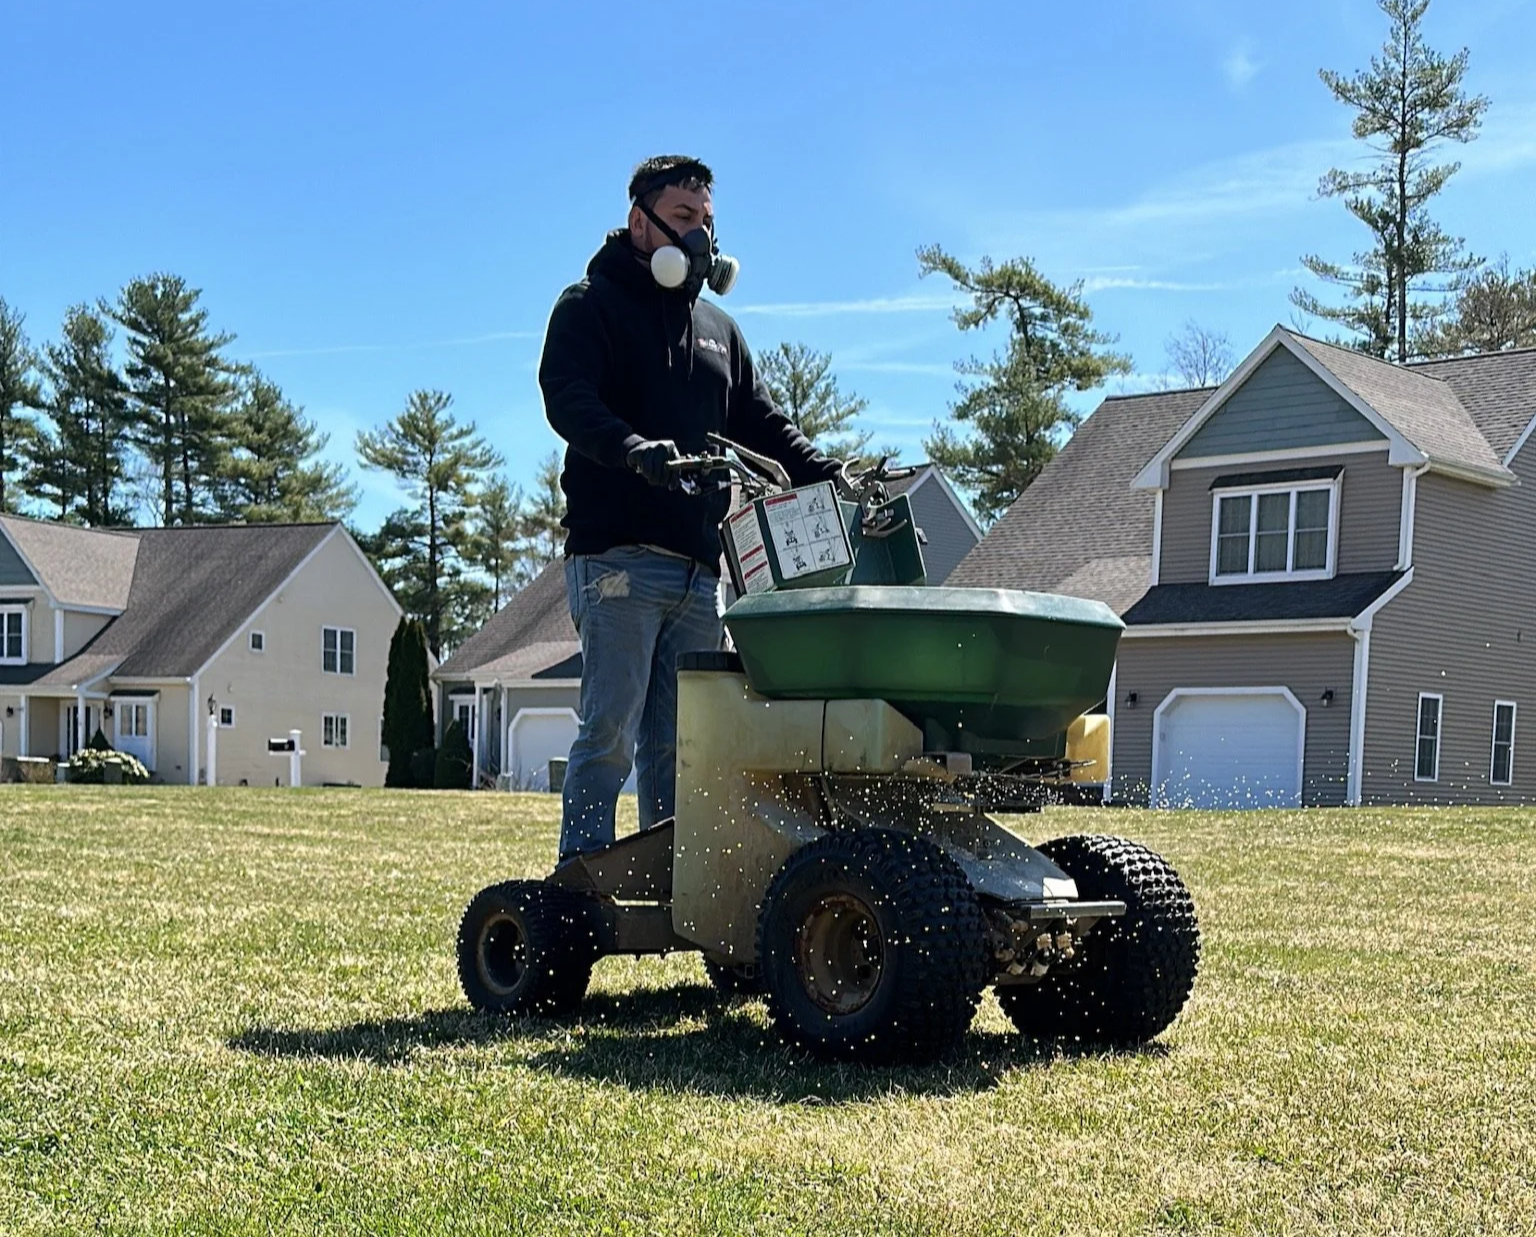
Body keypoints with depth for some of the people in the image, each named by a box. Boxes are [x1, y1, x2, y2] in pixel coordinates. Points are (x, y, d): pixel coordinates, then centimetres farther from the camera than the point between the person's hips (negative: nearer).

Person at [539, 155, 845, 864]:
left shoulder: (718, 329, 26)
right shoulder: (590, 307, 6)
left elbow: (763, 425, 22)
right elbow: (567, 400, -13)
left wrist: (830, 478, 4)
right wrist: (636, 451, -32)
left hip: (701, 566, 6)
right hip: (619, 558, -6)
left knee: (677, 745, 6)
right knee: (611, 732, -9)